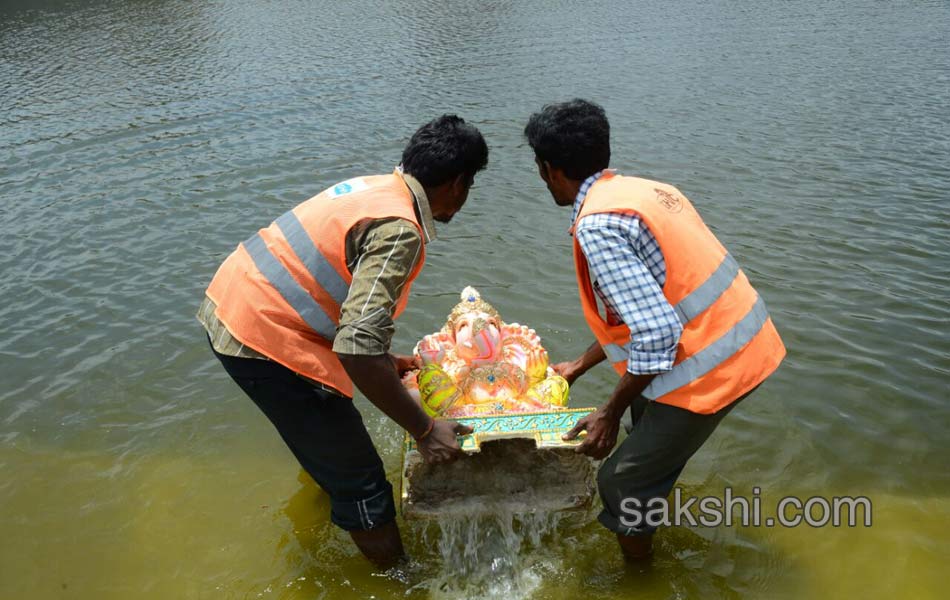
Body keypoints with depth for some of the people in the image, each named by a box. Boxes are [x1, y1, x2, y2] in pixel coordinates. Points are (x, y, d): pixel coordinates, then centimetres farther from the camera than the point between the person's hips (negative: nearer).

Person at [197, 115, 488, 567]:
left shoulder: (374, 187, 8)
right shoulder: (399, 230, -21)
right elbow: (358, 350, -30)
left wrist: (384, 360, 27)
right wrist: (424, 430, -20)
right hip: (263, 340, -10)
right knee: (360, 483, 3)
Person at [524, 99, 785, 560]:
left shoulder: (597, 226, -19)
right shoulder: (645, 189, 11)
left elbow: (656, 333, -25)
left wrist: (610, 412, -11)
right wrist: (577, 367, 26)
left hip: (709, 368, -10)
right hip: (751, 342, 10)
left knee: (622, 483, 7)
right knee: (645, 406, 33)